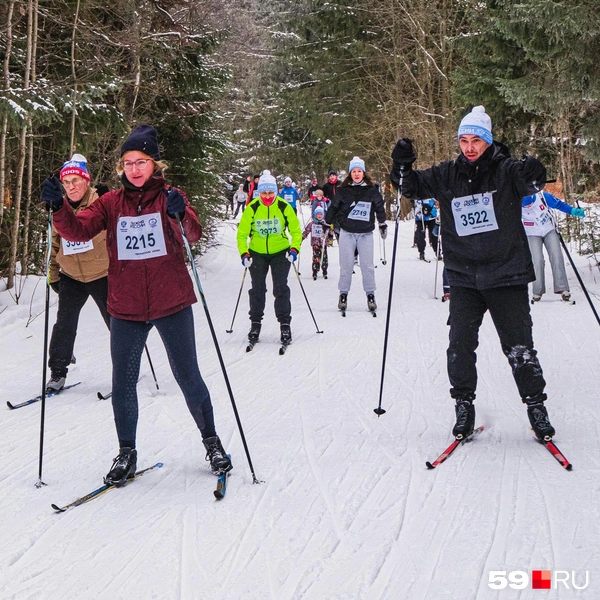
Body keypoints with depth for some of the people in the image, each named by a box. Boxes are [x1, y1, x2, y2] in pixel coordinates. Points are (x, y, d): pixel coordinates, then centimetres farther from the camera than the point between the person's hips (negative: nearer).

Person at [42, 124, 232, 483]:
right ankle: (127, 453, 20)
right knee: (123, 383, 4)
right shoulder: (111, 203, 5)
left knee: (188, 377, 6)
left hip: (172, 305, -2)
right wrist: (58, 207, -26)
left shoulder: (170, 198, 0)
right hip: (126, 309, 2)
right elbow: (79, 231, -7)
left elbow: (194, 234, -16)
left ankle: (211, 440, 25)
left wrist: (182, 216, -38)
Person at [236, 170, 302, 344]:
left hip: (280, 252, -1)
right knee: (257, 289, 5)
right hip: (257, 253, 1)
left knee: (281, 288, -6)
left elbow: (296, 230, -2)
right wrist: (244, 254, -14)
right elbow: (242, 233, -4)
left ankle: (285, 324, 1)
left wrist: (294, 249, -15)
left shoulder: (284, 207, -12)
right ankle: (255, 323, 16)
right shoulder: (252, 208, -11)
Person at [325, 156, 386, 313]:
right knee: (346, 265, 2)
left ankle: (370, 295, 10)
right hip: (347, 232, 0)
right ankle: (343, 294, 13)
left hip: (366, 233, 0)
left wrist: (383, 224, 22)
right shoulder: (343, 190, 0)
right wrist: (326, 223, 12)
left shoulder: (372, 190, 1)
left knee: (367, 265, 0)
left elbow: (379, 207, 14)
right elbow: (333, 207, 10)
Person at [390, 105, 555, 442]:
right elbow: (414, 187, 11)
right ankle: (464, 405, 15)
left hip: (506, 275, -3)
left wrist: (534, 175, -45)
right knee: (460, 344, 1)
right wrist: (403, 167, -10)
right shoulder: (447, 176, 5)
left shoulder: (506, 171, -5)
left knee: (519, 346, 3)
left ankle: (536, 406, 17)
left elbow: (529, 181, -22)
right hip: (464, 278, 3)